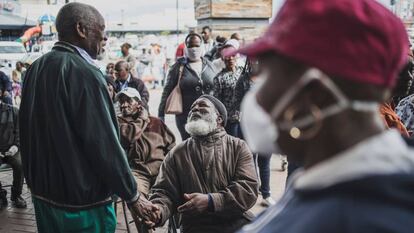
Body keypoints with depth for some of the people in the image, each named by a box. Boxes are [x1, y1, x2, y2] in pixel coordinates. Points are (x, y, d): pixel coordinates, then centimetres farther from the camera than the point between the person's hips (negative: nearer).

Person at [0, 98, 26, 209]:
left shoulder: (13, 111, 2)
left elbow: (18, 131, 5)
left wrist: (16, 146, -13)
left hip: (11, 149, 0)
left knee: (20, 164, -27)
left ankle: (16, 195, -6)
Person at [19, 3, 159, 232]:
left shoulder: (35, 69, 4)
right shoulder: (84, 72, -21)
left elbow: (28, 132, 12)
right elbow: (104, 144, -21)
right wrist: (132, 195, -11)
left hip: (42, 193, 8)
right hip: (81, 200, -8)